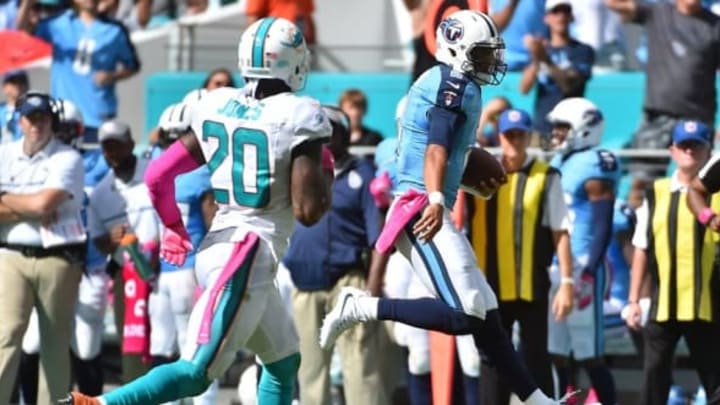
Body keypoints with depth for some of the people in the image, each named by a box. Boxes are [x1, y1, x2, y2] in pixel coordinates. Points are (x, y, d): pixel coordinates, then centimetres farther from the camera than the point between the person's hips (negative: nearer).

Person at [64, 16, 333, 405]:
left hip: (216, 248, 8)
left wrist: (174, 227, 25)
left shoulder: (217, 107, 6)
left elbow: (158, 176, 7)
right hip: (247, 259, -8)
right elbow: (308, 211, -14)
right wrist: (325, 176, 6)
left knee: (284, 363, 21)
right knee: (196, 372, -14)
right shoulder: (298, 118, -12)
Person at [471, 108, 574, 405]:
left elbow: (560, 234, -4)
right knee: (493, 360, 7)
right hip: (491, 287, 3)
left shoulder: (545, 178, -2)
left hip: (532, 287, -3)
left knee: (536, 359, 2)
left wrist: (567, 282, -9)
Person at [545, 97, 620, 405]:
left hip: (581, 271, -9)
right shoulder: (558, 166, 16)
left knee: (589, 354, -7)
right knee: (555, 353, 9)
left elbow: (603, 227, -14)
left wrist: (589, 270, -21)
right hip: (555, 269, 9)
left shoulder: (593, 169, -10)